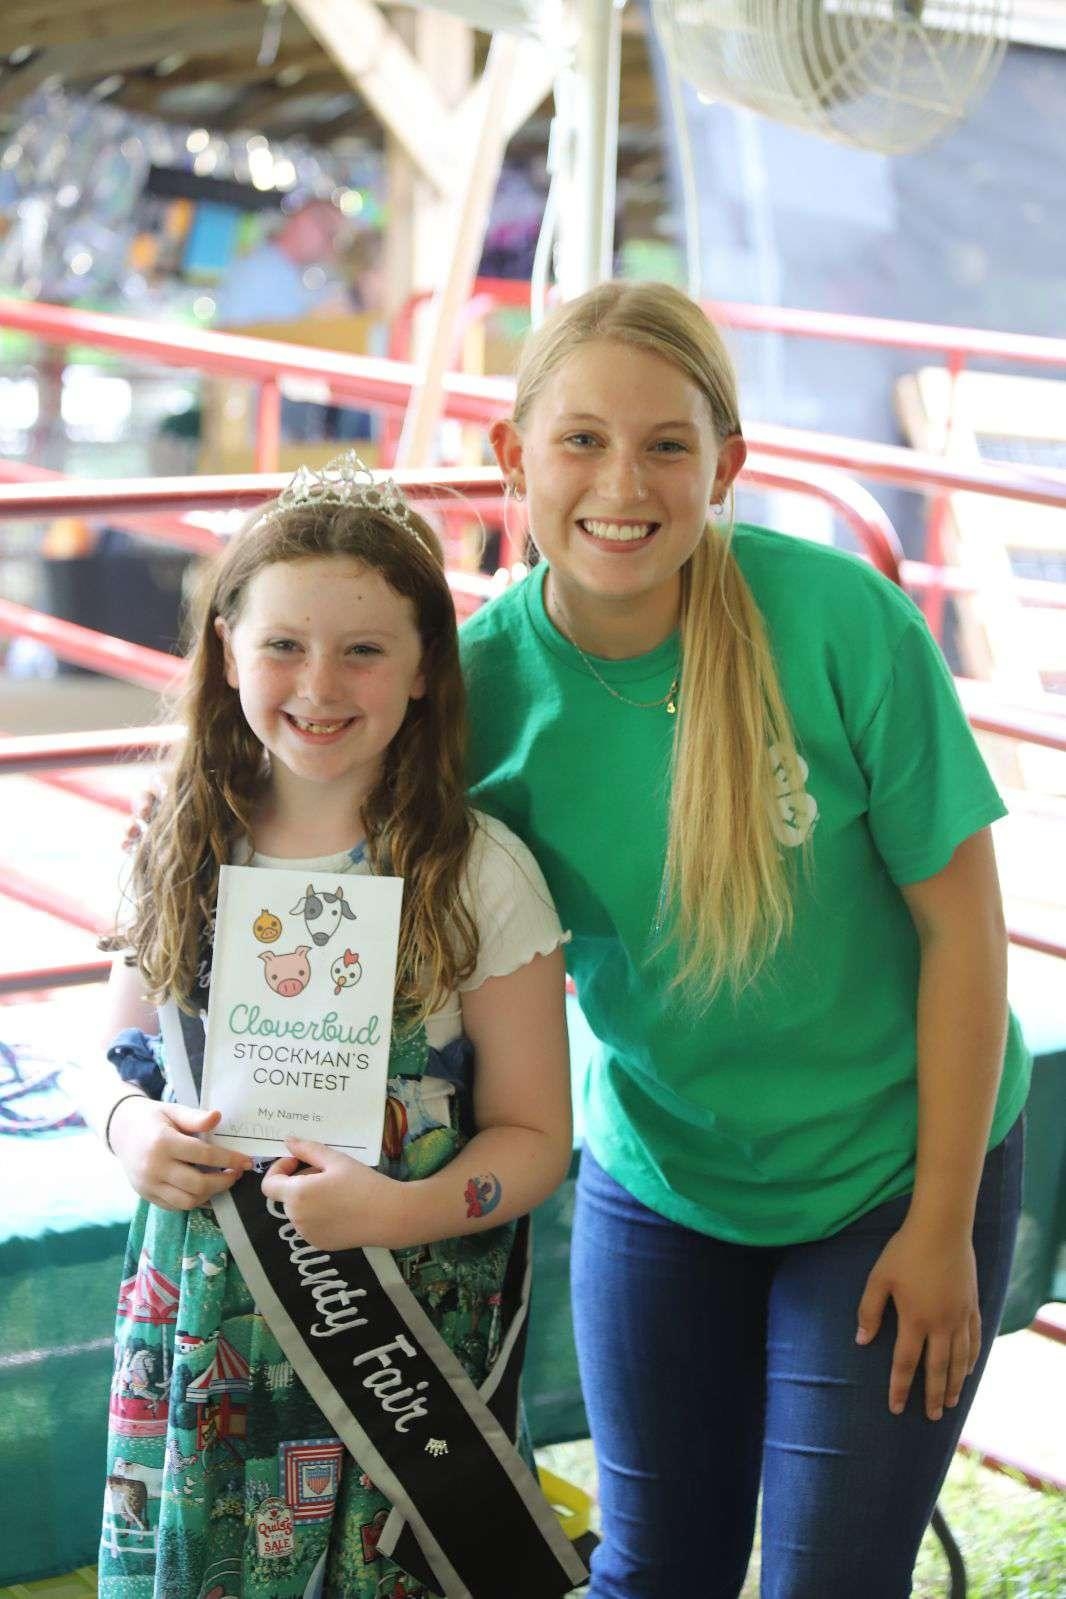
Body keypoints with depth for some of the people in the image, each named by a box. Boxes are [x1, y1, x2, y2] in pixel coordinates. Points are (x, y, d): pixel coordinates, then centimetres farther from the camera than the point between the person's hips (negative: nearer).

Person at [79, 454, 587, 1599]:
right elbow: (117, 1058, 14)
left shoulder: (478, 875, -9)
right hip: (198, 1331, 3)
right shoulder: (180, 855, 2)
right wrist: (130, 1127, -8)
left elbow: (533, 1134, -6)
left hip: (403, 1346, -3)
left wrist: (403, 1210, -22)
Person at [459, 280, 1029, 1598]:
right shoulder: (484, 678, -15)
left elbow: (960, 913, -15)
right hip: (656, 1182, 3)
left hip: (893, 1173, -2)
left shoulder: (842, 621, -23)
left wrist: (943, 1220, -10)